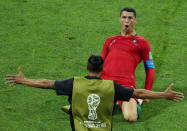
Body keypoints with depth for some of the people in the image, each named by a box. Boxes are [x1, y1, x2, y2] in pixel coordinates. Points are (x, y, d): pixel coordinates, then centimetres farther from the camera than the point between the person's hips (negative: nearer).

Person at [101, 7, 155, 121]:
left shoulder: (142, 42, 16)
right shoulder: (110, 41, 25)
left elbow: (150, 69, 17)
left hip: (126, 84, -2)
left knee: (131, 117, -25)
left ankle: (135, 103, 11)